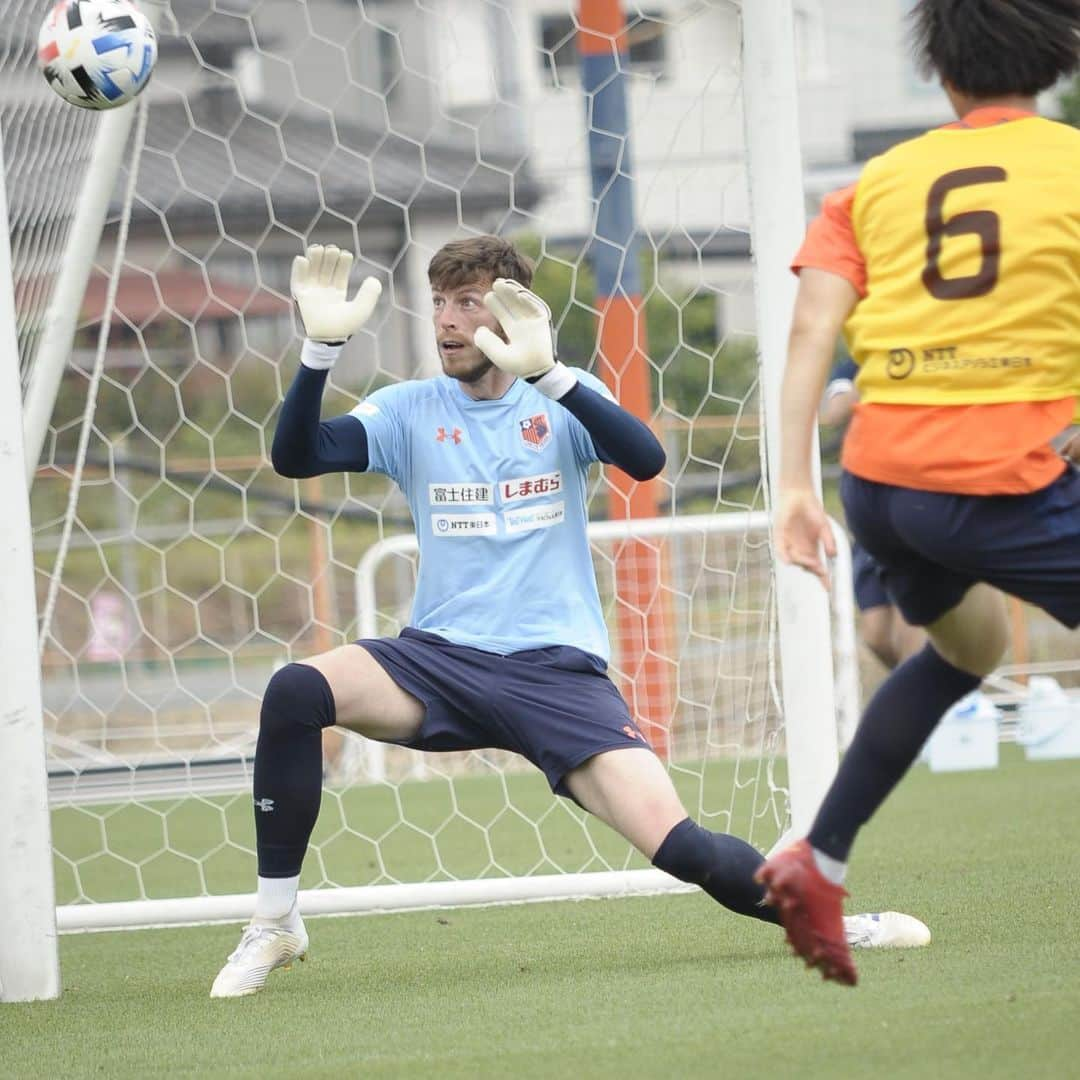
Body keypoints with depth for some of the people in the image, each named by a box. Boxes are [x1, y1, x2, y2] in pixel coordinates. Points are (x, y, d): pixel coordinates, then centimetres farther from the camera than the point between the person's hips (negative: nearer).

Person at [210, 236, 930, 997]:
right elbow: (296, 456, -9)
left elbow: (646, 459, -16)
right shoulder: (411, 411, 5)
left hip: (559, 671, -1)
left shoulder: (559, 402, 4)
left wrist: (546, 373, -27)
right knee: (294, 691, -27)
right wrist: (322, 348, -23)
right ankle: (275, 925, -16)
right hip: (442, 660, 1)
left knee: (678, 845, -17)